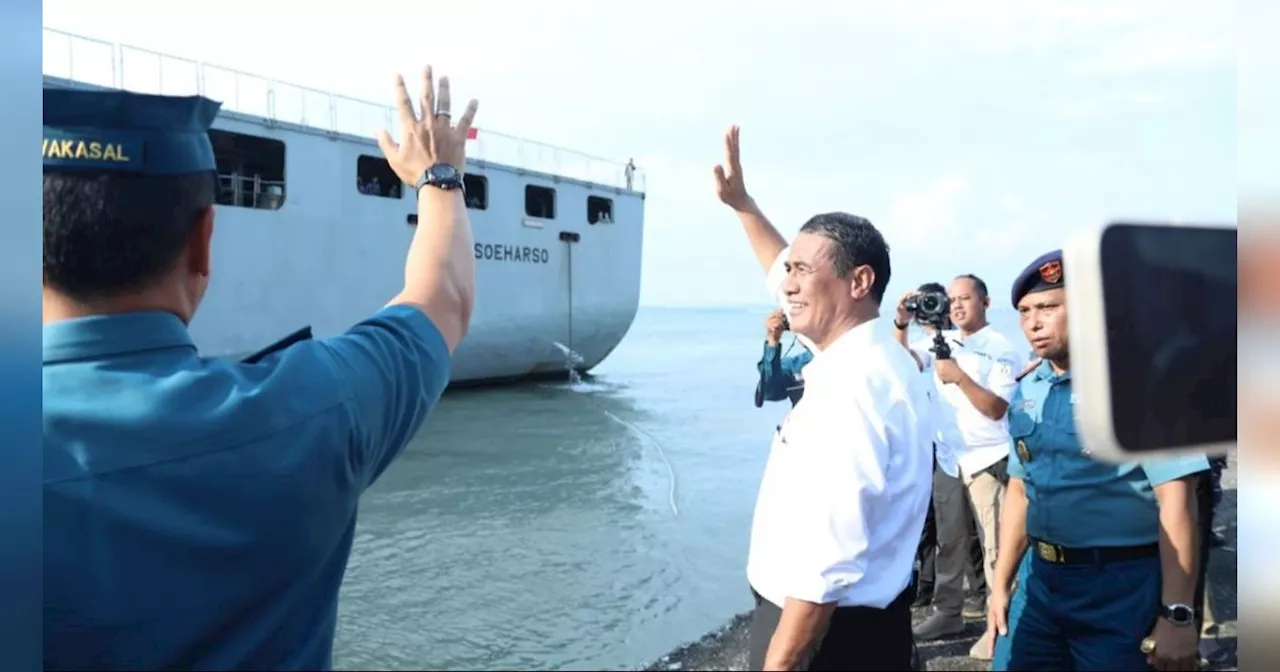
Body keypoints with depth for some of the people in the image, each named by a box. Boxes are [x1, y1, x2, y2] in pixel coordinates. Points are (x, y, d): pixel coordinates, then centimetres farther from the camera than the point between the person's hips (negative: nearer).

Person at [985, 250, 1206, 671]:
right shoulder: (1027, 392, 6)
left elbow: (1176, 498, -16)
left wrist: (1177, 614, -18)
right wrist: (1001, 584, 15)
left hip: (1122, 584, -6)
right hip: (1039, 578, 6)